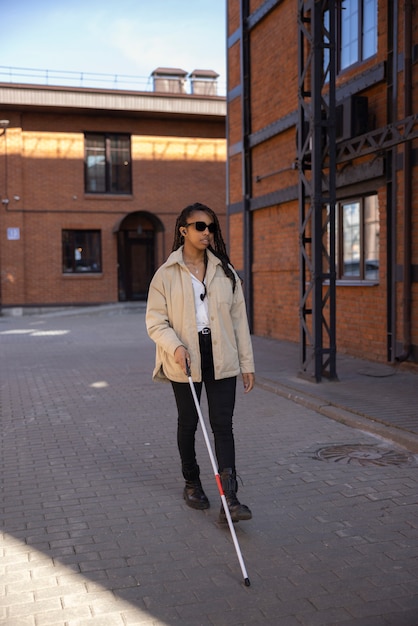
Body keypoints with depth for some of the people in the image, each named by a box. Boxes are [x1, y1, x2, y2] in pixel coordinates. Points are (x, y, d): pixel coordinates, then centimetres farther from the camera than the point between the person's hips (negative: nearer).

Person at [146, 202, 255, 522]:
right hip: (184, 360, -1)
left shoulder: (226, 272, 7)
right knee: (188, 423, 12)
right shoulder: (166, 274, -2)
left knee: (223, 424, -4)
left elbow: (239, 319, 7)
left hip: (222, 359, 1)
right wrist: (175, 346, -23)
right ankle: (192, 483, 33)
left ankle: (230, 499, -6)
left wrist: (247, 363, 4)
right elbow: (155, 320, -4)